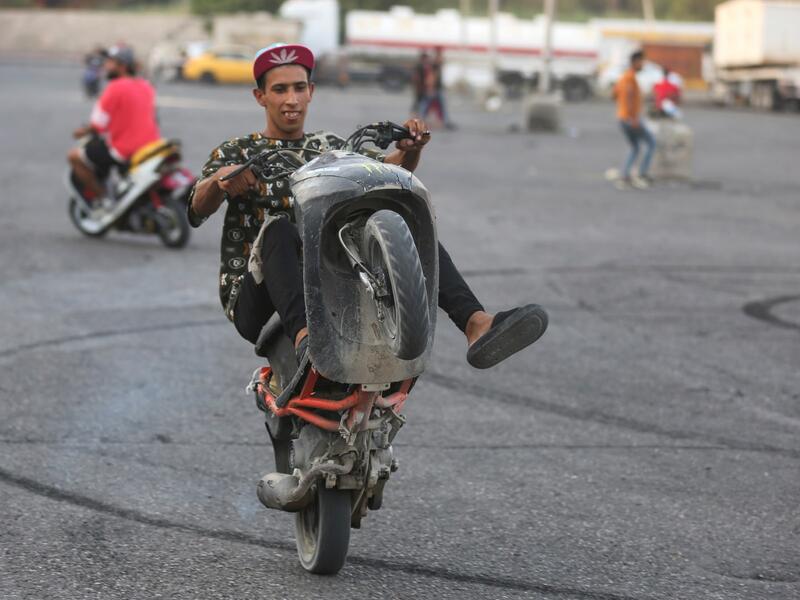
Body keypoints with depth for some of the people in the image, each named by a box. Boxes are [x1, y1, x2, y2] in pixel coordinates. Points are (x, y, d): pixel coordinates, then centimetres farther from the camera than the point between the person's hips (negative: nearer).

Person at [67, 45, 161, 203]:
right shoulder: (147, 87, 10)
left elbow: (99, 124, -10)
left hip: (125, 150, -7)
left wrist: (84, 131, 11)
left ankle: (100, 197, 1)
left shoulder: (115, 88, -12)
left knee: (74, 156, 3)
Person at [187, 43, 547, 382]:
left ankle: (476, 324, -40)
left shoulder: (329, 147, 22)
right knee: (279, 228, -36)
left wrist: (411, 148, -17)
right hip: (255, 299, -3)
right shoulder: (234, 153, 11)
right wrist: (219, 181, -31)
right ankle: (305, 339, -63)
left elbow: (390, 170, 6)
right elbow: (197, 211, -8)